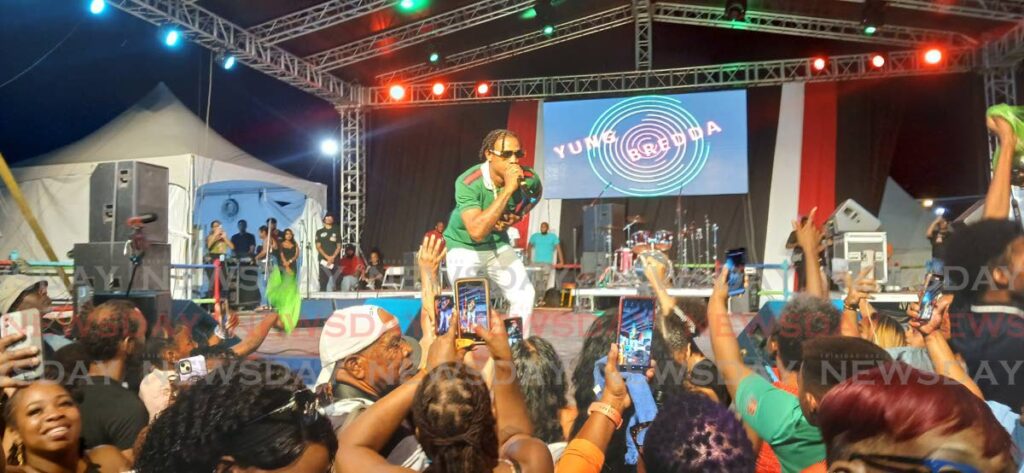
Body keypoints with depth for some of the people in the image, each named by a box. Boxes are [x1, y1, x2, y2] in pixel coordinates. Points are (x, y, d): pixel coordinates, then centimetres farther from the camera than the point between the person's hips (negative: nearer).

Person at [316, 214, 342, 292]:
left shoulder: (336, 231, 12)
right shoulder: (319, 232, 11)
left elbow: (339, 246, 6)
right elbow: (318, 246, 3)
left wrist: (333, 257, -9)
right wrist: (327, 257, -10)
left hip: (334, 260, 0)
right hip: (323, 260, 0)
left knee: (336, 281, -6)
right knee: (323, 281, -5)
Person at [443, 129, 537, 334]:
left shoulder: (522, 179, -16)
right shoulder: (468, 183, -31)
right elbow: (477, 231, -43)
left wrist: (509, 220, -16)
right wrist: (507, 190, -44)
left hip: (497, 245, 5)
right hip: (464, 246, -5)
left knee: (525, 295, 2)